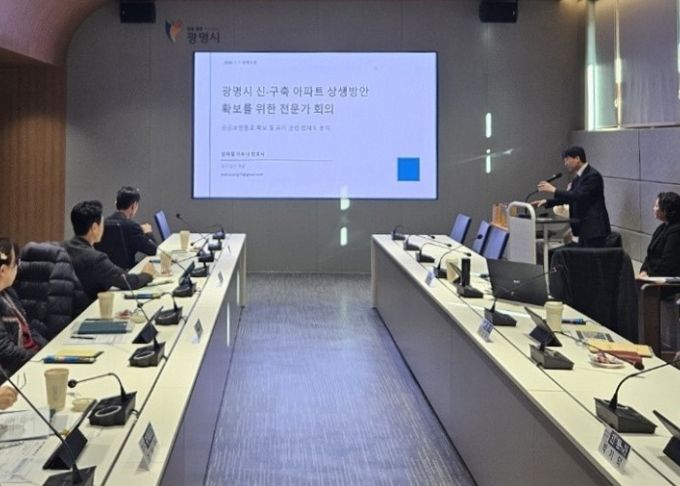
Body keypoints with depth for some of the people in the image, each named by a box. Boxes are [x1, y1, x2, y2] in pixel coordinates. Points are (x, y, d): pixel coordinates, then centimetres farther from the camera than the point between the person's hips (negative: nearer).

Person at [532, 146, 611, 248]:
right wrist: (547, 202, 13)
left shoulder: (593, 176, -14)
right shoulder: (578, 177, 14)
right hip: (582, 230, 9)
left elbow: (579, 196, -24)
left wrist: (554, 190, -21)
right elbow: (570, 197, 22)